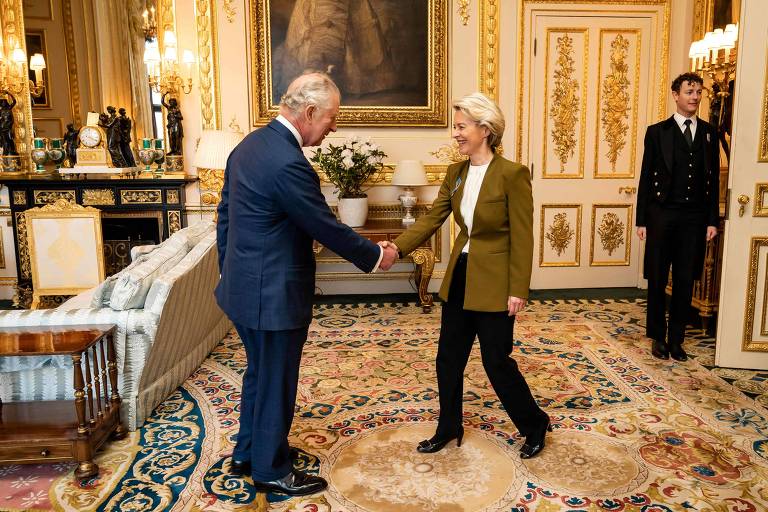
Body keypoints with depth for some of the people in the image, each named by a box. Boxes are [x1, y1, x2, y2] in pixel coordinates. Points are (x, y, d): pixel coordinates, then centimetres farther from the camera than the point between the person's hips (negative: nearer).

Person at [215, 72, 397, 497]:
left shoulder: (248, 145, 6)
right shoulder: (288, 163, -25)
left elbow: (225, 215, 12)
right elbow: (328, 229, -19)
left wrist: (229, 271, 20)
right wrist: (376, 256, -4)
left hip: (243, 285, 10)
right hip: (274, 295, -10)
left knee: (258, 374, 24)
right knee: (276, 384, 9)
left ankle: (247, 453, 41)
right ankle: (271, 470, 28)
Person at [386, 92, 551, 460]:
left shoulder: (512, 174, -15)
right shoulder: (455, 173, 5)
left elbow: (522, 237, -14)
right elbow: (431, 219, 2)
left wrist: (518, 290, -15)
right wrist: (396, 247, -12)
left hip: (494, 284, -6)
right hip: (459, 278, 7)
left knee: (497, 361, 5)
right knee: (449, 358, 14)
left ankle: (535, 424, 31)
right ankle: (448, 429, 33)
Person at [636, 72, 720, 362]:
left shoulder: (709, 133, 9)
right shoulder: (657, 132, 2)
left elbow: (713, 180, 8)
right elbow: (646, 178, 0)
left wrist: (713, 220, 2)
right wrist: (641, 220, -4)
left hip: (695, 217, 2)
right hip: (662, 215, -2)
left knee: (685, 282, 7)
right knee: (657, 280, 6)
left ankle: (676, 340, 19)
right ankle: (658, 337, 20)